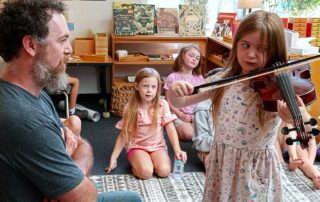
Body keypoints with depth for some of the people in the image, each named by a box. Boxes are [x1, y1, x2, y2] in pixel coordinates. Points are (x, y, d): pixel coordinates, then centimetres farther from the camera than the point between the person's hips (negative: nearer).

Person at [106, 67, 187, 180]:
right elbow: (123, 135, 0)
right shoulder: (130, 109, -5)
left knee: (164, 171, -26)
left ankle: (151, 161, 4)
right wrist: (113, 158, -3)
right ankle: (136, 163, 3)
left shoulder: (162, 105, -6)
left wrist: (177, 150, -20)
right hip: (137, 147, -1)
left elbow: (170, 129, -6)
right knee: (146, 172, -29)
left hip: (157, 146, 2)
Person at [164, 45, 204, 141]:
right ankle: (172, 127, 3)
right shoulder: (172, 78, -4)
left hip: (196, 115, 3)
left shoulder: (199, 78, 7)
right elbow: (169, 101, -4)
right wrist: (181, 115, -13)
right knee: (188, 134, -28)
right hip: (178, 115, -3)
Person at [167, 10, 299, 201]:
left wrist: (296, 118, -55)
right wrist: (175, 90, -25)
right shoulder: (222, 80, -4)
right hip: (222, 165, 3)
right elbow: (180, 102, -1)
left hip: (258, 170, -3)